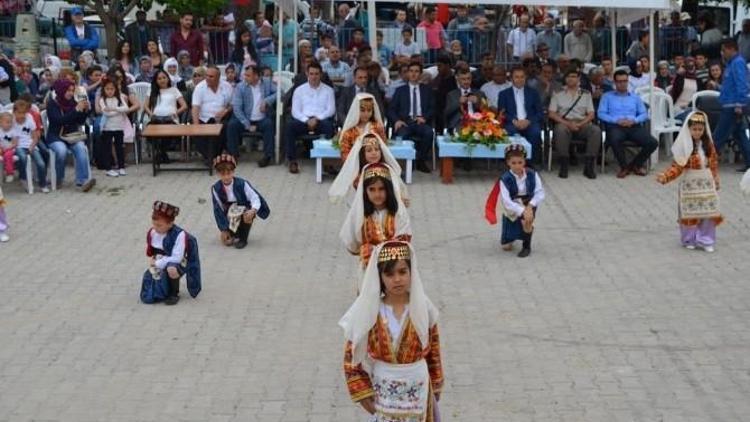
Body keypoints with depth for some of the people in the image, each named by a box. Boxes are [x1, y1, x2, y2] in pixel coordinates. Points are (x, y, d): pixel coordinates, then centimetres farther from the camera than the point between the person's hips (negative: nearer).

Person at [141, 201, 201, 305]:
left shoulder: (179, 235, -22)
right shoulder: (151, 233, -3)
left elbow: (176, 258, -26)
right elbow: (149, 254, 8)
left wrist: (158, 263, -22)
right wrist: (153, 268, -7)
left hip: (176, 264, -5)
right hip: (158, 266, 6)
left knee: (171, 269, -45)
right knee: (147, 298, -7)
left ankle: (174, 294, -14)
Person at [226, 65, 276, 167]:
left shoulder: (267, 84, 4)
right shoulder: (240, 87, -2)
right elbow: (237, 108, -10)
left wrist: (267, 101, -16)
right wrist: (247, 125, -18)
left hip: (262, 120, 0)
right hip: (246, 120, 0)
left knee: (269, 123, -31)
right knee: (232, 124, -26)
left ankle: (267, 155, -21)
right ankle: (233, 154, -12)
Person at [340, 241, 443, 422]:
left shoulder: (423, 307, -9)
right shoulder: (368, 311, -13)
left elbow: (433, 349, 2)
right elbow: (351, 356, -7)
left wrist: (436, 386, 7)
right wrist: (362, 392, -9)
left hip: (418, 389, 1)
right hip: (383, 390, -1)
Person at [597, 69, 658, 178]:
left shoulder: (635, 97, 27)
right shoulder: (607, 96, 18)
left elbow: (644, 114, 17)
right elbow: (601, 114, 4)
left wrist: (634, 120, -6)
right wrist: (617, 120, -11)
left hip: (634, 126, 3)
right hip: (615, 126, -3)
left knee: (653, 143, -24)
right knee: (615, 140, -41)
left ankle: (636, 164, 2)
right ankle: (624, 167, -16)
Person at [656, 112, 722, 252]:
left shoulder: (708, 145, 1)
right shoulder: (684, 146, -12)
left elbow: (714, 163, 11)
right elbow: (677, 166, -14)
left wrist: (716, 180, 14)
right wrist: (665, 177, -27)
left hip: (707, 184, 3)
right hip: (690, 184, -3)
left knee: (708, 213, 4)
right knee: (690, 213, 5)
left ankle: (705, 241, 14)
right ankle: (689, 240, 20)